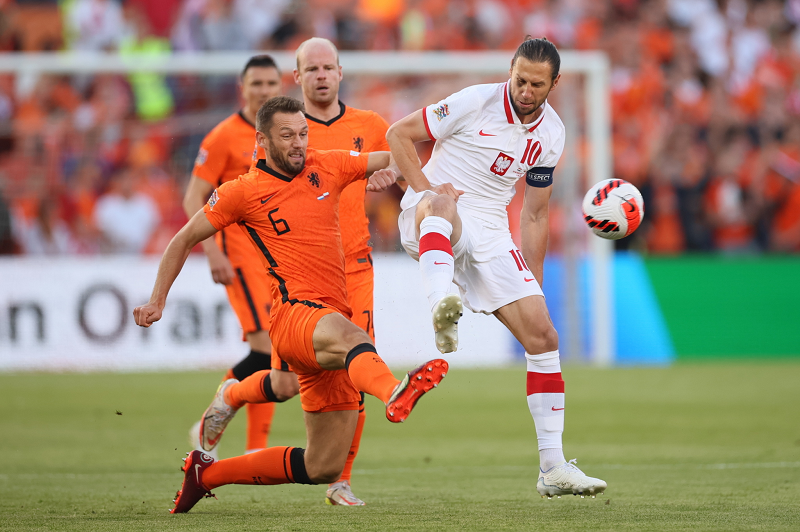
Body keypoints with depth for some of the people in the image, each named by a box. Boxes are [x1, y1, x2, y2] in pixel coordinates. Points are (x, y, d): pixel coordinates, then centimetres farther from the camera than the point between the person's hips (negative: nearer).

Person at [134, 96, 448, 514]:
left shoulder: (326, 166, 13)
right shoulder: (242, 192, 2)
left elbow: (396, 156, 23)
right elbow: (185, 240, 14)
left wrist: (388, 172, -1)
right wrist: (157, 302, 11)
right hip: (293, 312, -6)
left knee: (323, 468, 6)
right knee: (346, 333, -44)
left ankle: (207, 473, 21)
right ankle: (395, 394, -79)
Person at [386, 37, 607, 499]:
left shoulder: (551, 135, 7)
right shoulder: (476, 102, -9)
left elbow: (535, 215, 15)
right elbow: (399, 134, -4)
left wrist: (534, 283, 11)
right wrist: (425, 188, -18)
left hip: (490, 234, 5)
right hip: (431, 224, -5)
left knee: (543, 335, -4)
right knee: (442, 202, -42)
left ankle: (553, 468, 1)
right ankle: (442, 304, -71)